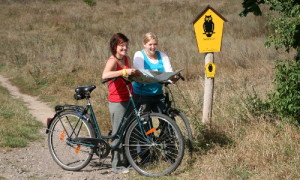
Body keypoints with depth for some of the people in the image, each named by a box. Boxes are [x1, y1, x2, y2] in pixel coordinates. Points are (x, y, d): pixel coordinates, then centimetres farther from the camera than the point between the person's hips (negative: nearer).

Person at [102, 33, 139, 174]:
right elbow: (105, 75, -37)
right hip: (117, 102, -8)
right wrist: (124, 71, -43)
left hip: (126, 100, 8)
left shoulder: (126, 59, 9)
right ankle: (117, 165, 8)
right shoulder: (112, 61, -15)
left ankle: (126, 161, 26)